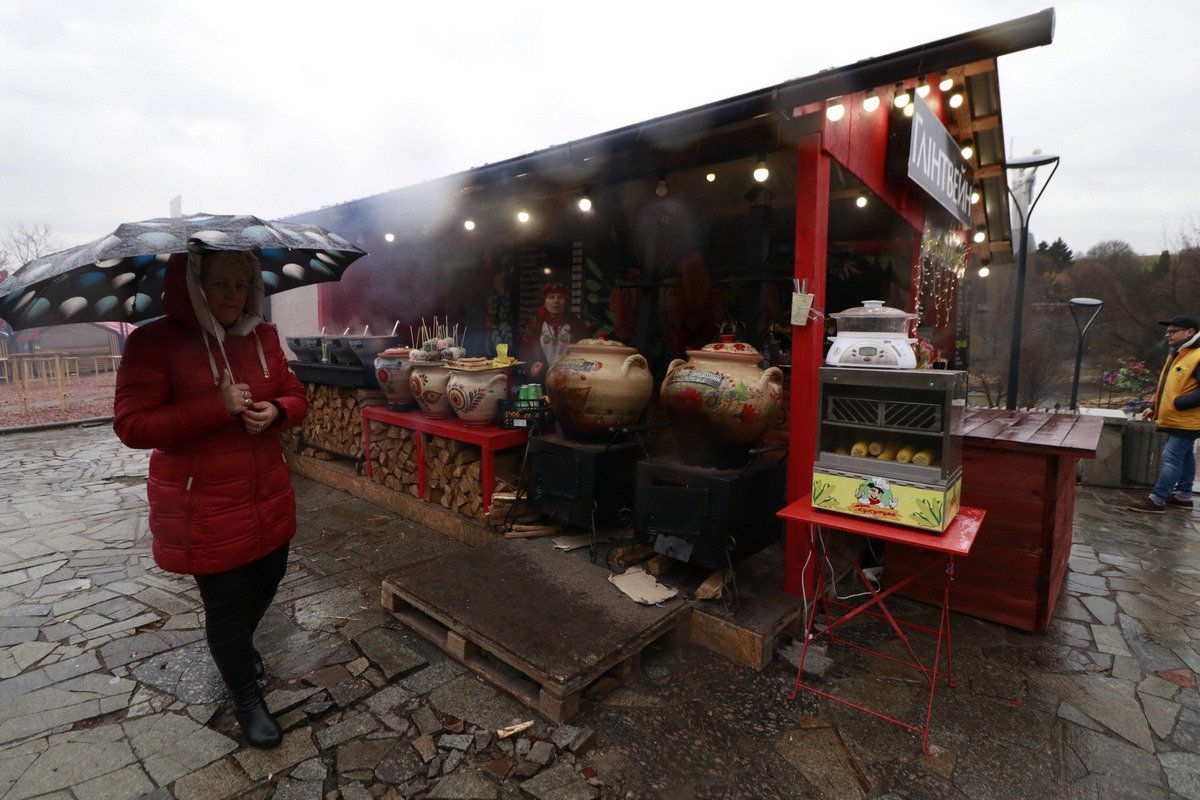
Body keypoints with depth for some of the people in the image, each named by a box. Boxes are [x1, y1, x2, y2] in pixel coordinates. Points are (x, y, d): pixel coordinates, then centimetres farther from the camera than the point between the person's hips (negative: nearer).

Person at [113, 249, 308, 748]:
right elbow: (132, 425, -17)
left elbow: (295, 396, 9)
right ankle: (245, 698, 32)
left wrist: (275, 411, -14)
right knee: (226, 602, 7)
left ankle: (237, 646, 54)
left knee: (267, 580, 21)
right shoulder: (153, 343, -13)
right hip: (204, 508, -5)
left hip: (268, 496, 6)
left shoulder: (262, 337, 2)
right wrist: (218, 407, -26)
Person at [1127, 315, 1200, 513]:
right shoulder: (1177, 355, 13)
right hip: (1176, 420, 10)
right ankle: (1183, 495, 28)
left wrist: (1179, 403, -25)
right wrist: (1154, 408, 14)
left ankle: (1157, 500, -6)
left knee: (1171, 458, -8)